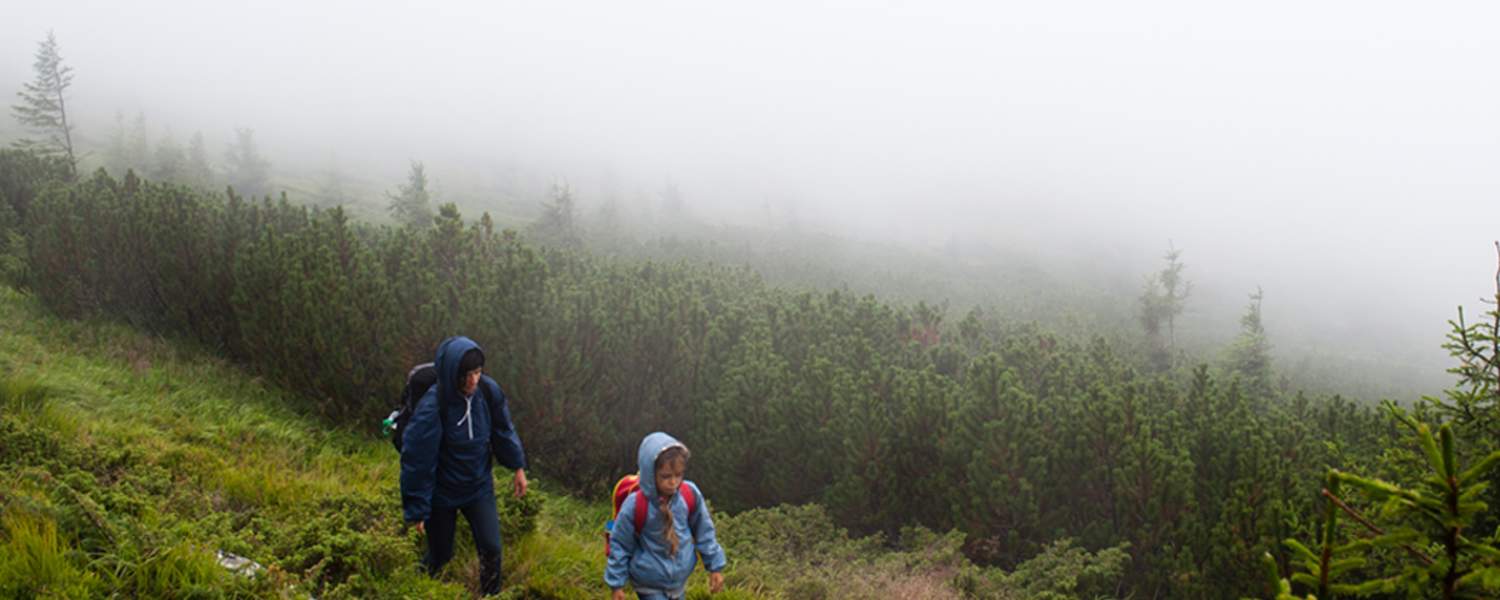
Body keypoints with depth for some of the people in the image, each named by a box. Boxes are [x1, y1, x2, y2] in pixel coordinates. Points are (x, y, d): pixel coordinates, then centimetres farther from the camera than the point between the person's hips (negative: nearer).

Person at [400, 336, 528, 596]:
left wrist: (518, 466, 8)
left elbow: (503, 430, 3)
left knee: (491, 549, 1)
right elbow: (417, 461, -21)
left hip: (479, 487, 3)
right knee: (440, 554, 12)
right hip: (442, 494, -3)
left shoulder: (489, 391, -16)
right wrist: (417, 510, -15)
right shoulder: (431, 408, -29)